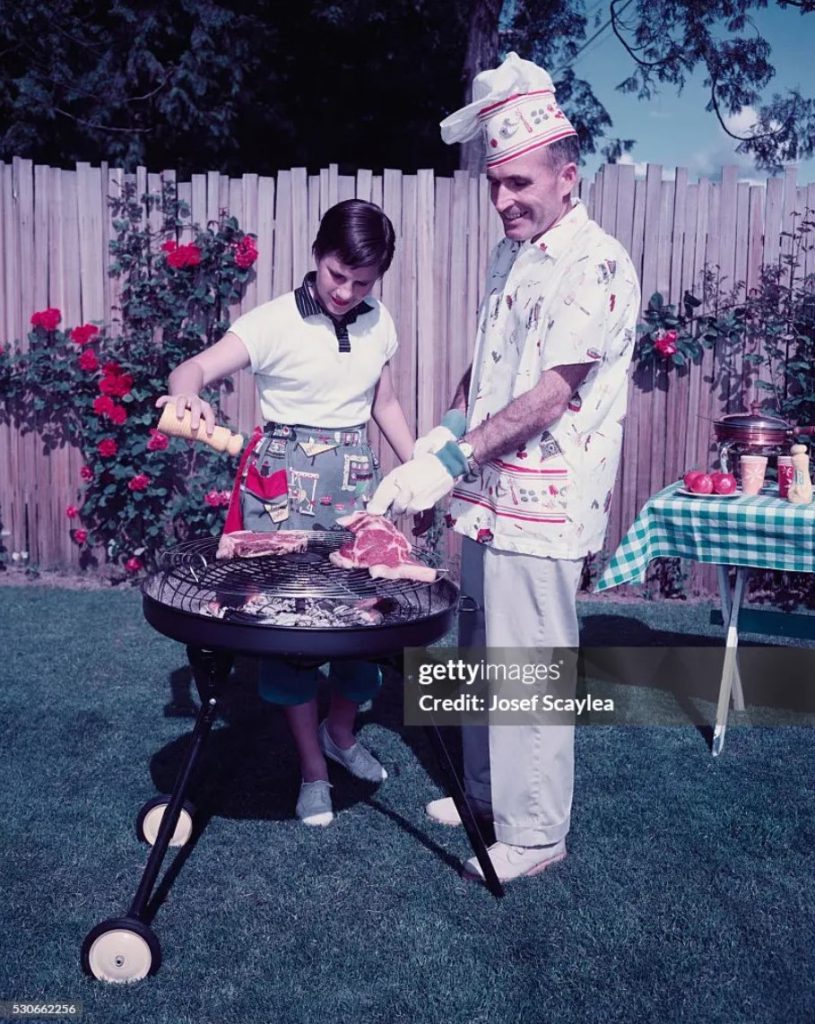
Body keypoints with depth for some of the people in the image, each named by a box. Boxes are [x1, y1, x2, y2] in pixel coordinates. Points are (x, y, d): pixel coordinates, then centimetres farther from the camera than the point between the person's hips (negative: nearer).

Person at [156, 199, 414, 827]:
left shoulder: (380, 324, 6)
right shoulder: (277, 322, -11)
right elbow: (196, 368, -20)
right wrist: (188, 395, -43)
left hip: (356, 479, 4)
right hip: (286, 481, -4)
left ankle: (341, 731, 32)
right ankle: (313, 770, 17)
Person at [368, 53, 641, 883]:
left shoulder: (596, 266, -15)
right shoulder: (509, 255, 12)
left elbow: (550, 395, -22)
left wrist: (452, 460, -23)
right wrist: (440, 437, 5)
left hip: (540, 511, -8)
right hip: (485, 499, 8)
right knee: (482, 660, 19)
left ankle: (533, 833, 20)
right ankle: (486, 792, 37)